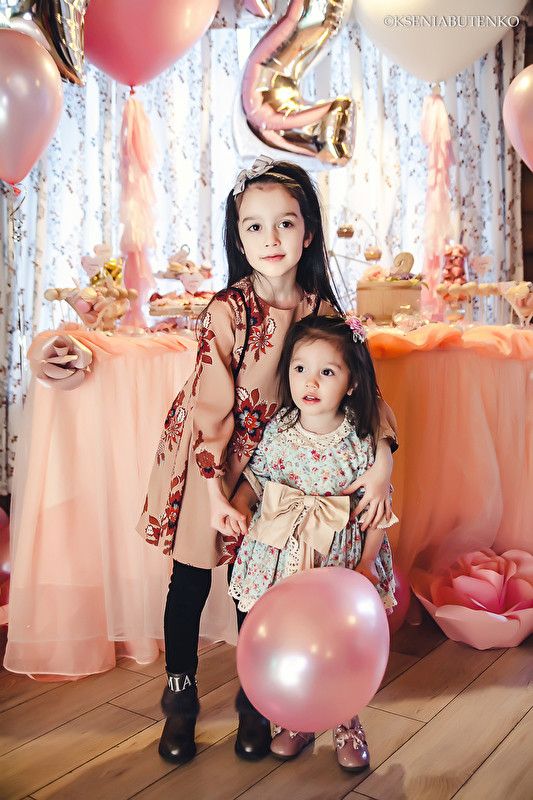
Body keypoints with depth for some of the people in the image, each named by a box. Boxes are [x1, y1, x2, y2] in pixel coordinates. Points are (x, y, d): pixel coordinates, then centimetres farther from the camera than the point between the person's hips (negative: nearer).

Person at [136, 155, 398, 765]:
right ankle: (180, 696, 31)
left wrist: (382, 457, -17)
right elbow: (212, 405, -19)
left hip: (270, 460, 2)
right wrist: (214, 490, -25)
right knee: (191, 578, 8)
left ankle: (254, 700, 32)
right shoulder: (226, 312, -20)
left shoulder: (322, 309, -10)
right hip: (206, 458, -2)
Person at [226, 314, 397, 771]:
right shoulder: (277, 430, -7)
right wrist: (239, 505, -10)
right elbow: (256, 476, 7)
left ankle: (347, 724, 34)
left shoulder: (359, 443, -13)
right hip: (283, 553, 2)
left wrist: (367, 562, -11)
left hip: (340, 555, -2)